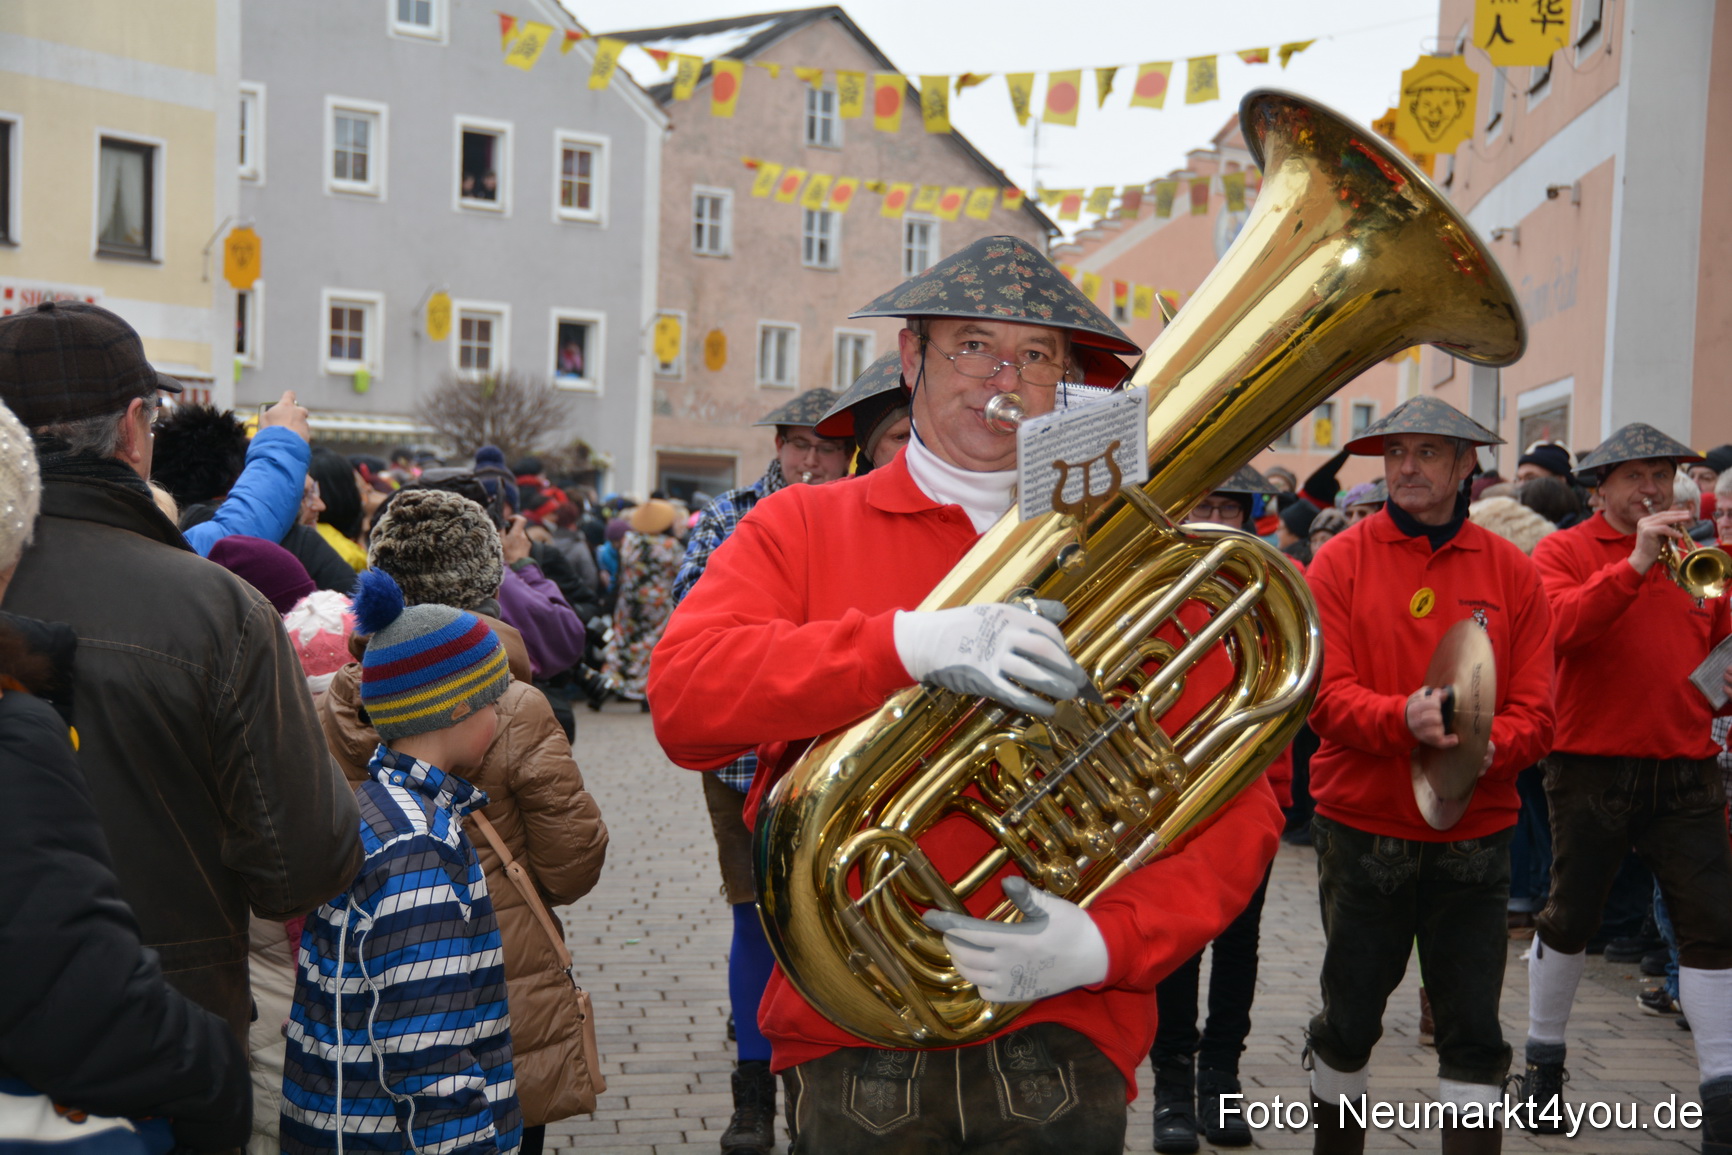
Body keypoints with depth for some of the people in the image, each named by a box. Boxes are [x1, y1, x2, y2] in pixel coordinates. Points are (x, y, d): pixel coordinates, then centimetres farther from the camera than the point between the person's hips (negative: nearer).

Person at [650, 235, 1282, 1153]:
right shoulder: (801, 527, 4)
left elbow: (1238, 809, 0)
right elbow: (683, 698, -13)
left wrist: (1101, 943, -16)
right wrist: (909, 644, -25)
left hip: (1064, 1039, 1)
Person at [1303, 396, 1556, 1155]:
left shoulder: (1511, 572, 3)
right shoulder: (1340, 563, -2)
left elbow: (1535, 711, -1)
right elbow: (1325, 694, -11)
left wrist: (1487, 747, -22)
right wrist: (1405, 718, -29)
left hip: (1474, 834, 1)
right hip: (1361, 828, -1)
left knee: (1474, 1030, 3)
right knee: (1350, 1017, 11)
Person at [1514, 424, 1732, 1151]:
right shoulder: (1566, 550, -2)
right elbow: (1557, 626, -21)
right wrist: (1635, 563, -27)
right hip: (1592, 765, -4)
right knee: (1571, 918, 9)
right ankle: (1543, 1060, 28)